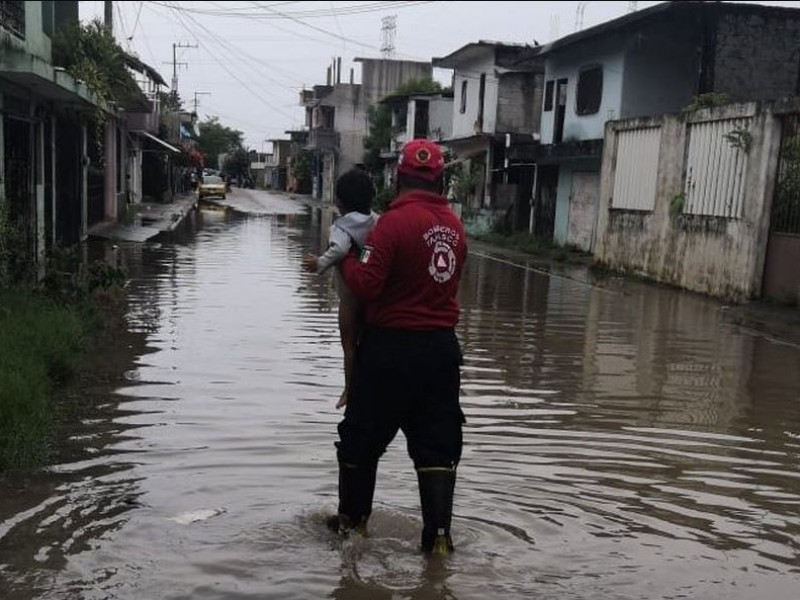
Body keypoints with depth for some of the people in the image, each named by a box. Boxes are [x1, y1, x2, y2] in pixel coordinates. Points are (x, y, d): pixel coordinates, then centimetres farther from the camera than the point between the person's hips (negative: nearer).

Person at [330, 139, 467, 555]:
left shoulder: (395, 221, -16)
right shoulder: (454, 225, 5)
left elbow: (366, 285, -17)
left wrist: (346, 260, 1)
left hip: (392, 347, -5)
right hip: (443, 346, 5)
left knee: (362, 437, 14)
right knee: (438, 444, 11)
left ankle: (351, 519, 29)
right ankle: (438, 534, 10)